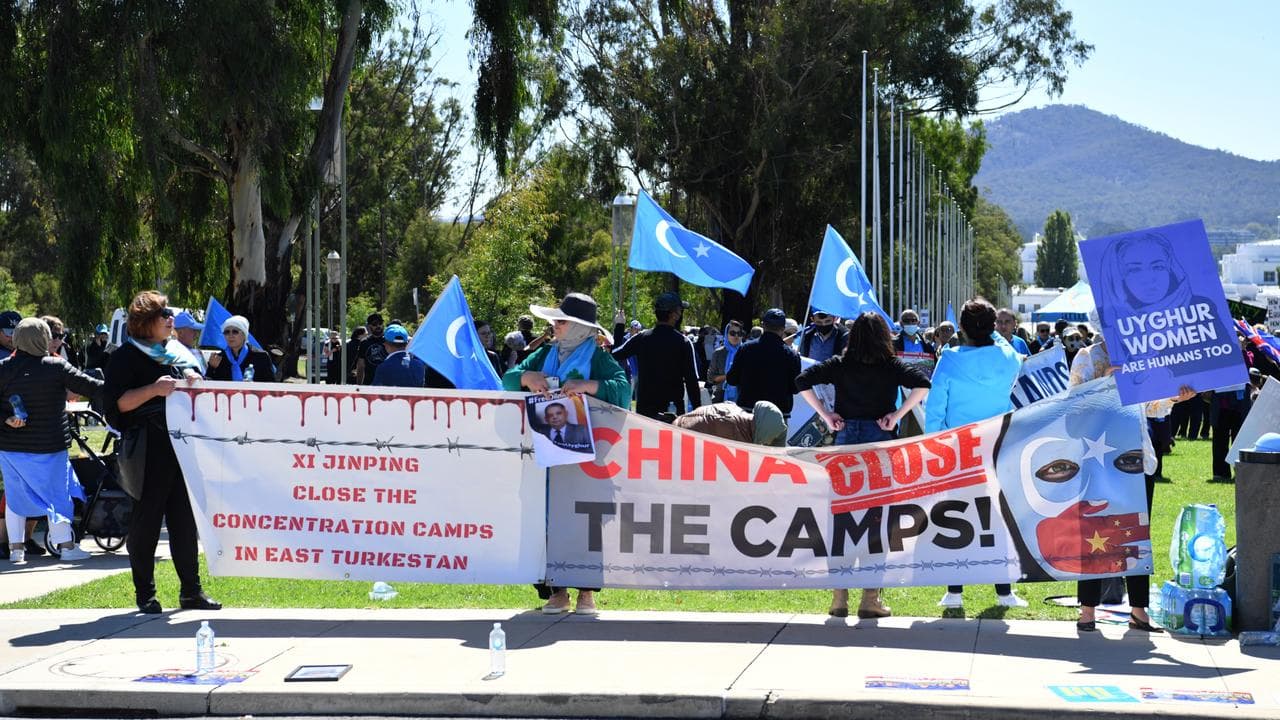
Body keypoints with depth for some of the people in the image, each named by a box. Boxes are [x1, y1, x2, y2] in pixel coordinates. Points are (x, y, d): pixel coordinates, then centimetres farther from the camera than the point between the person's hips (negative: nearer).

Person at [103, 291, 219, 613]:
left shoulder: (181, 353, 18)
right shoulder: (127, 357, -1)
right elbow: (116, 403, -10)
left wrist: (195, 382, 3)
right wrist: (154, 389, -20)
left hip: (184, 447, 6)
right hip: (148, 451, -6)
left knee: (185, 520, 7)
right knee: (146, 521, 0)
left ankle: (191, 590, 13)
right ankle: (145, 594, 8)